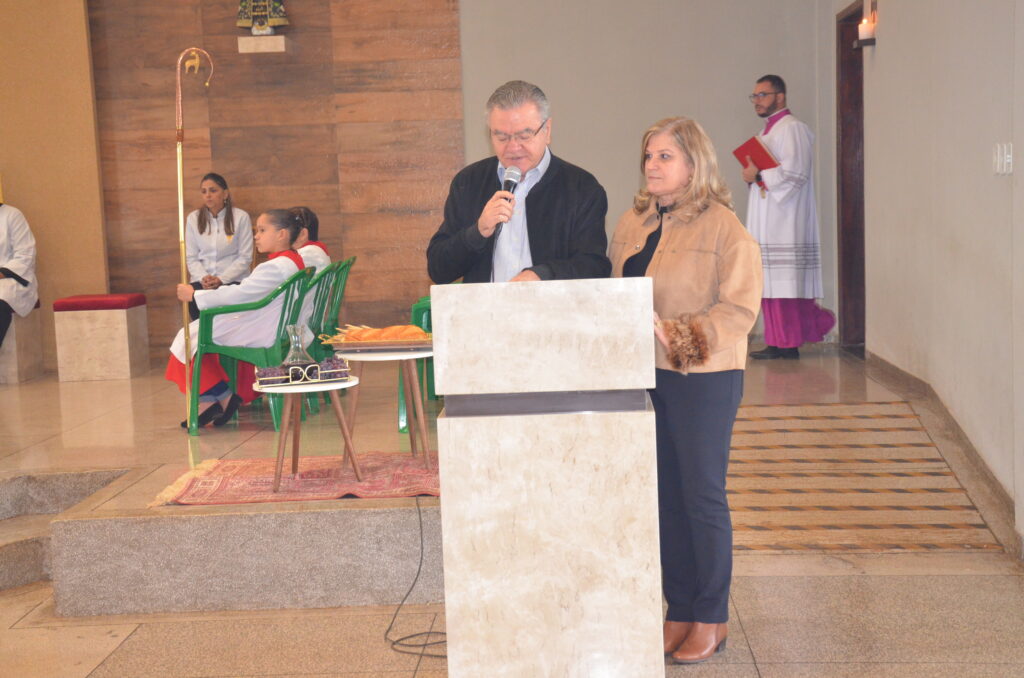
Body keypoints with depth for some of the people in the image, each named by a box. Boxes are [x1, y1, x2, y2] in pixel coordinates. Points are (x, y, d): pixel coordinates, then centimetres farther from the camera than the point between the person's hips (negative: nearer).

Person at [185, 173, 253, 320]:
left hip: (232, 280, -2)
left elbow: (245, 257, -2)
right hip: (202, 280, 2)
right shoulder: (193, 218, 9)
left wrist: (221, 279, -12)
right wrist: (203, 278, -11)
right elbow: (191, 257, 8)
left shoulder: (241, 217, 0)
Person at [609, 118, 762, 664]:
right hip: (642, 376, 6)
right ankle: (678, 611, 22)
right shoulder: (631, 224, 11)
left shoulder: (724, 228, -8)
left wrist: (676, 336, -21)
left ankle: (711, 619, 15)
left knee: (702, 497, 2)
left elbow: (739, 310, -13)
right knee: (664, 496, 10)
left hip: (702, 379, -6)